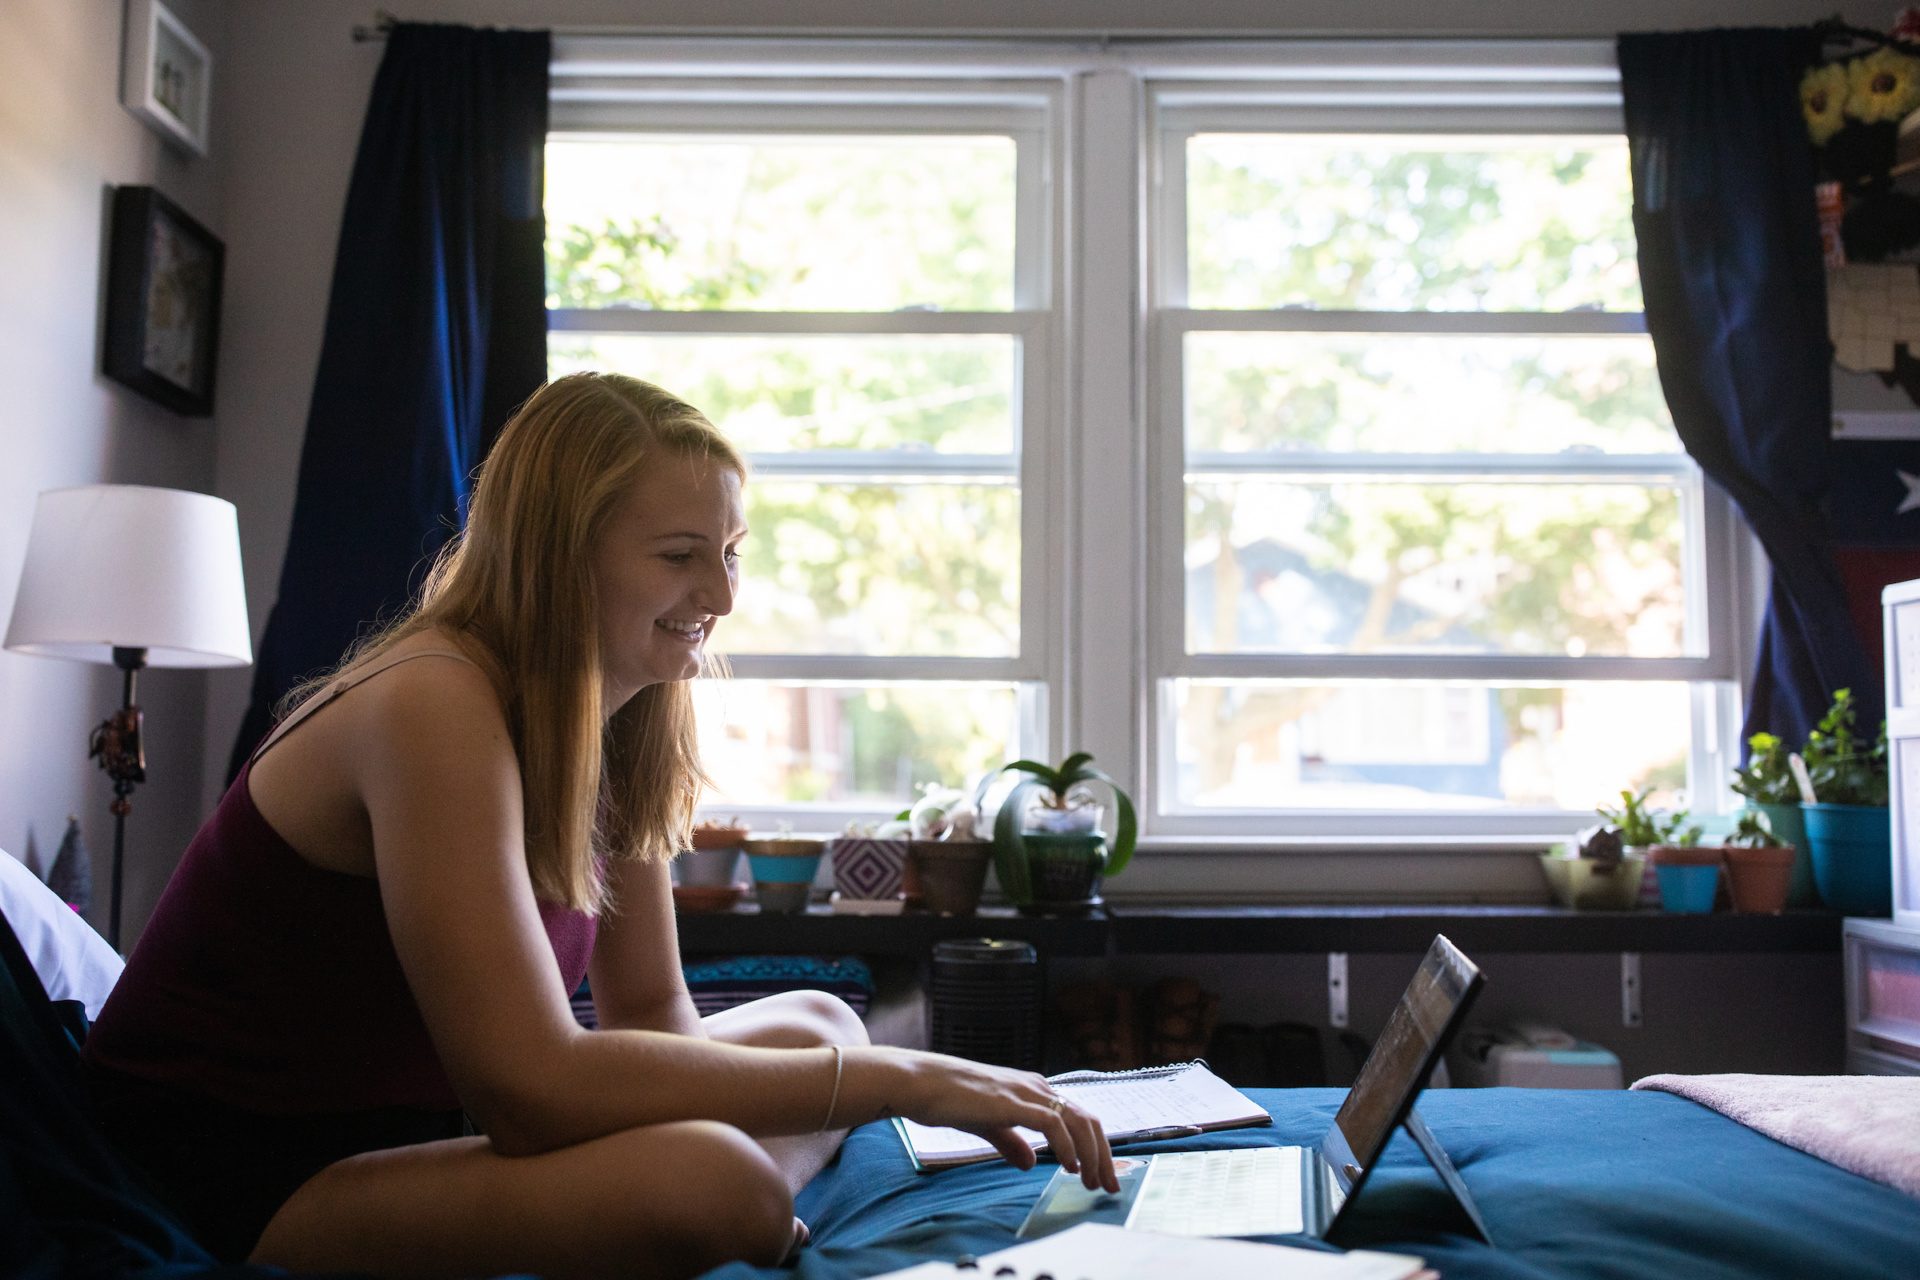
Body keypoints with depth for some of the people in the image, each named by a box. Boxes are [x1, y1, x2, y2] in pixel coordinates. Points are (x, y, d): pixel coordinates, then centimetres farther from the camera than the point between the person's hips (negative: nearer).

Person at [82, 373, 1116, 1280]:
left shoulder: (621, 731, 3)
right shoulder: (435, 706, -23)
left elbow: (651, 1013, 4)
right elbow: (533, 1085, -30)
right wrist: (894, 1079, -26)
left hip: (401, 1133, 9)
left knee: (816, 1021, 6)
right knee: (706, 1176, -32)